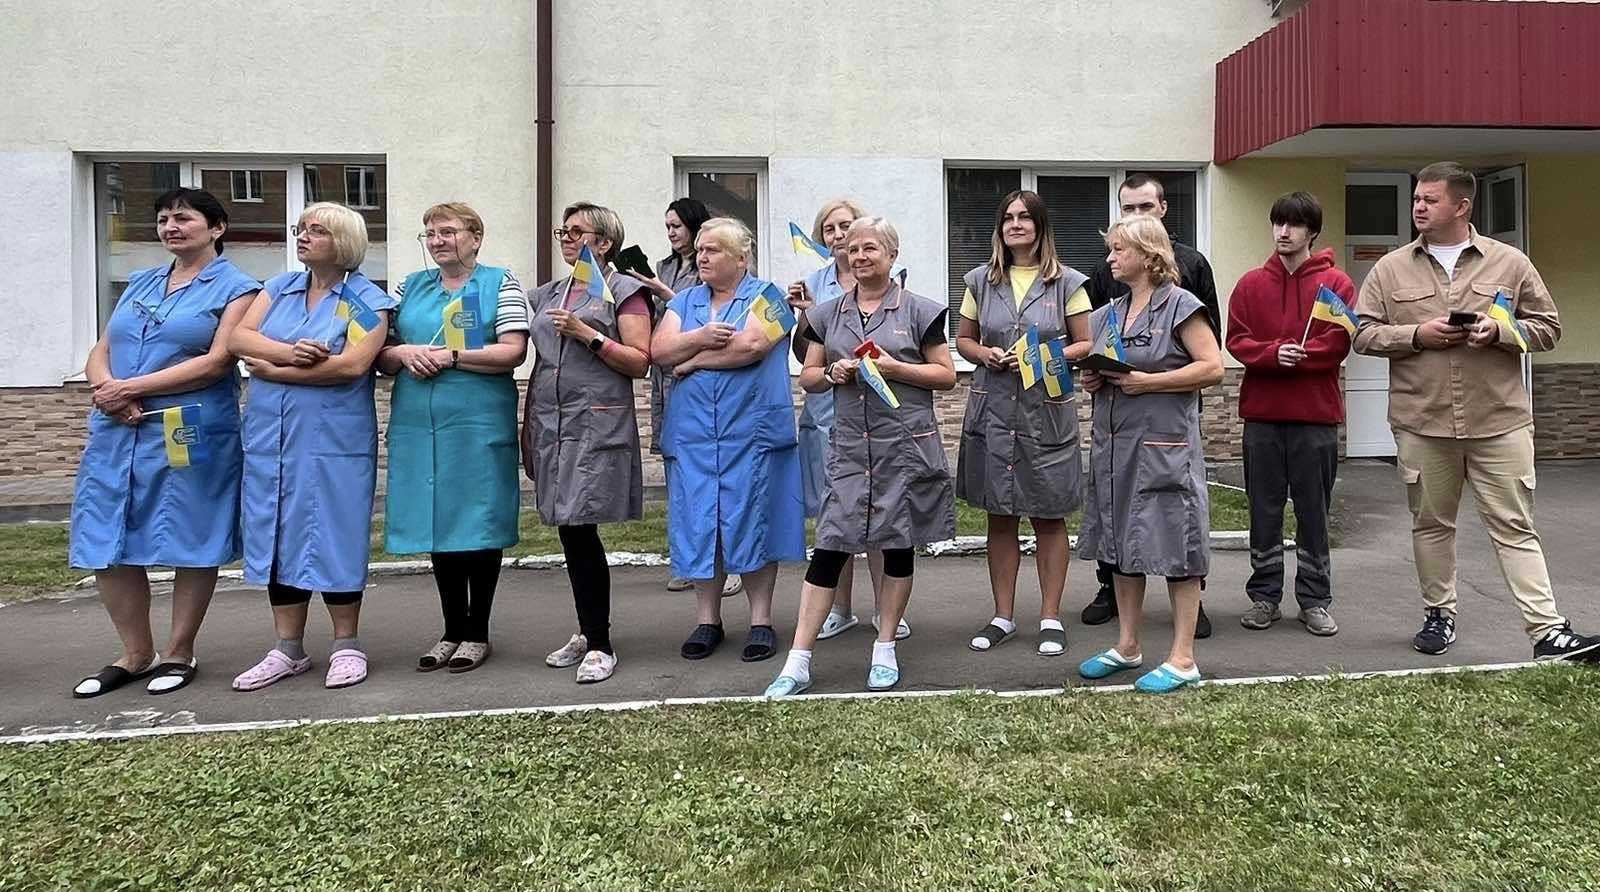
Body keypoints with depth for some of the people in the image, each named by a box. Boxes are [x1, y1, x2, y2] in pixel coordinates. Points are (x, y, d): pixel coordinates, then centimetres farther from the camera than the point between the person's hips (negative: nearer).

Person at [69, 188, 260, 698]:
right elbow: (100, 351, 14)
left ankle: (179, 652, 16)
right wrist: (107, 389, -8)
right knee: (109, 543, 6)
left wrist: (131, 388, -13)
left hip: (191, 434, -6)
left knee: (190, 542, 1)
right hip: (117, 433, 6)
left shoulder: (235, 288, 1)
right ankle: (136, 653, 20)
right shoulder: (141, 283, 19)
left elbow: (217, 362, -12)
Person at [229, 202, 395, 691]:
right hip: (270, 437, 5)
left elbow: (352, 365, -17)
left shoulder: (367, 300, -3)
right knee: (277, 536, 8)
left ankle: (346, 645, 13)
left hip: (334, 441, -5)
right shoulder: (279, 288, 14)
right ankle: (288, 650, 19)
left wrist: (273, 371, -10)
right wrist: (289, 351, -17)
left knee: (333, 536, -1)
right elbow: (237, 338, 2)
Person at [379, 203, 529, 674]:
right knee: (438, 523, 9)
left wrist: (451, 357, -15)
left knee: (479, 523, 1)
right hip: (418, 427, 5)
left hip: (478, 426, -4)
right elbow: (381, 356, 15)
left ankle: (477, 631, 15)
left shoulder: (500, 284, 2)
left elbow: (513, 352, -9)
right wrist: (404, 353, -7)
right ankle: (452, 629, 22)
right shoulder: (409, 287, 16)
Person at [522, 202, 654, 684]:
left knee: (581, 530, -10)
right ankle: (587, 632, 20)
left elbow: (640, 362, -6)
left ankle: (600, 644, -1)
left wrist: (587, 335, -14)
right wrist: (528, 422, 18)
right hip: (552, 425, 6)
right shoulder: (547, 295, 21)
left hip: (598, 425, -6)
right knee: (570, 531, 7)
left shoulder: (623, 291, 2)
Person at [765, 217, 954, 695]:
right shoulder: (827, 314, 11)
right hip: (849, 445, 2)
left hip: (906, 444, -2)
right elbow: (807, 377, 14)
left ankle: (885, 649, 21)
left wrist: (894, 367, -12)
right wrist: (834, 372, -8)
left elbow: (947, 374, 1)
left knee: (898, 546, 6)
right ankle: (798, 661, 1)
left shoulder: (918, 310, 2)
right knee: (829, 547, -3)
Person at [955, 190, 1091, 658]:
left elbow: (1085, 345, 3)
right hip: (993, 409, 2)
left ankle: (1050, 617, 15)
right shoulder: (981, 281, 9)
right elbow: (963, 339, 16)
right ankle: (1003, 616, 19)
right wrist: (985, 354, -5)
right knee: (1000, 516, 8)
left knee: (1049, 517, 3)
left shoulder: (1066, 283, 2)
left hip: (1047, 411, -2)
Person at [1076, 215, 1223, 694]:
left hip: (1165, 443, -7)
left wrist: (1148, 382, -17)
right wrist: (1091, 380, 1)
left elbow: (1212, 367, -12)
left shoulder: (1179, 305, -6)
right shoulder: (1109, 313, 15)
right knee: (1121, 545, 12)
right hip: (1114, 443, 7)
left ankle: (1182, 658, 7)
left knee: (1175, 546, -1)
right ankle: (1127, 646, 24)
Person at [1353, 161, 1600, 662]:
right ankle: (1439, 613, 26)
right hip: (1421, 423, 1)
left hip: (1499, 423, -1)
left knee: (1514, 527, 0)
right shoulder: (1391, 269, 7)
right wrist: (1417, 335, -12)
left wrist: (1500, 331, -11)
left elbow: (1547, 328, 8)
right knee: (1431, 523, 11)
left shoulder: (1510, 263, 6)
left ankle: (1548, 631, 1)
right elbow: (1365, 334, 3)